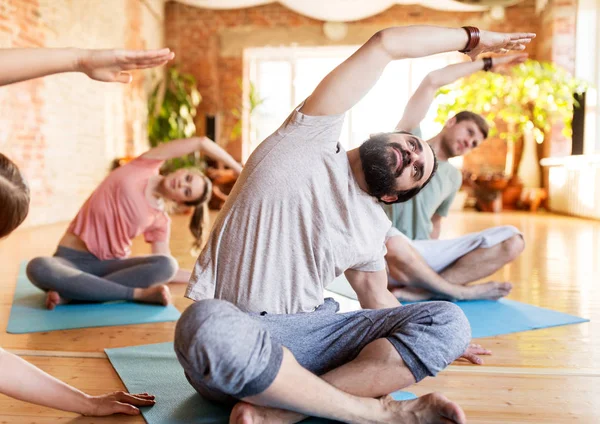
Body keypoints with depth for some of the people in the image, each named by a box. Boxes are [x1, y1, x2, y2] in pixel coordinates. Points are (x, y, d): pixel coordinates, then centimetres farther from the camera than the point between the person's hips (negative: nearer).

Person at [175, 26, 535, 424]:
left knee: (447, 320, -13)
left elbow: (376, 299, 29)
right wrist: (474, 37, 13)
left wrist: (434, 342, 35)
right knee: (211, 326, -43)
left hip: (306, 331, 6)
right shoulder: (314, 135, 2)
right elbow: (386, 44, 1)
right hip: (228, 325, -5)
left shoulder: (373, 228, 16)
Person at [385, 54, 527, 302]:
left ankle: (419, 291, -26)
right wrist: (487, 63, 4)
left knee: (512, 240, -12)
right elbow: (432, 81, -5)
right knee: (391, 240, -44)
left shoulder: (453, 177, 20)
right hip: (386, 260, -5)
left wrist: (429, 260, 11)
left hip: (422, 256, 5)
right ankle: (460, 291, -15)